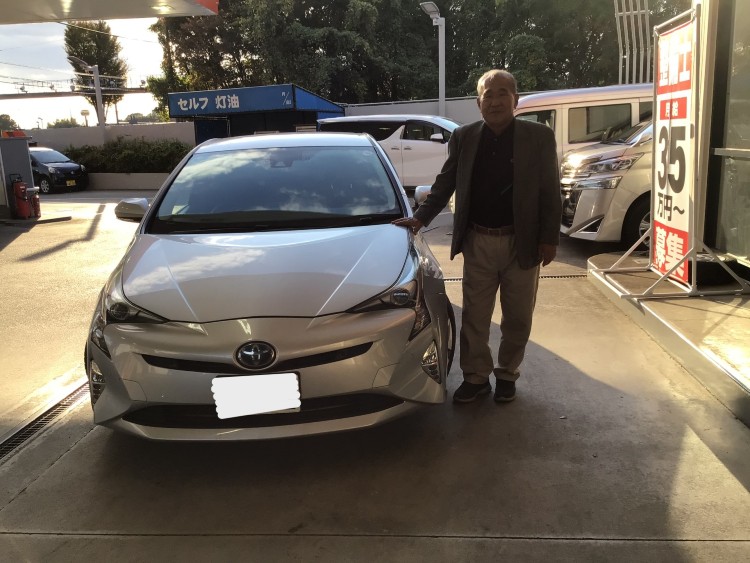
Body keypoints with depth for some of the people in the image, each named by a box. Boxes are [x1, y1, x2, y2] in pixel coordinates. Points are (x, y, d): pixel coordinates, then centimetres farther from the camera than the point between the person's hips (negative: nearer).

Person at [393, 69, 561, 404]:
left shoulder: (539, 137, -3)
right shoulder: (463, 138, 3)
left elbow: (550, 192, -3)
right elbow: (445, 184, 9)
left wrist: (549, 239, -7)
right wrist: (421, 217, -2)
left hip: (522, 242, -1)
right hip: (478, 243, 2)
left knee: (517, 318, 11)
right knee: (474, 317, 8)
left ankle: (507, 374, 30)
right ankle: (476, 377, 23)